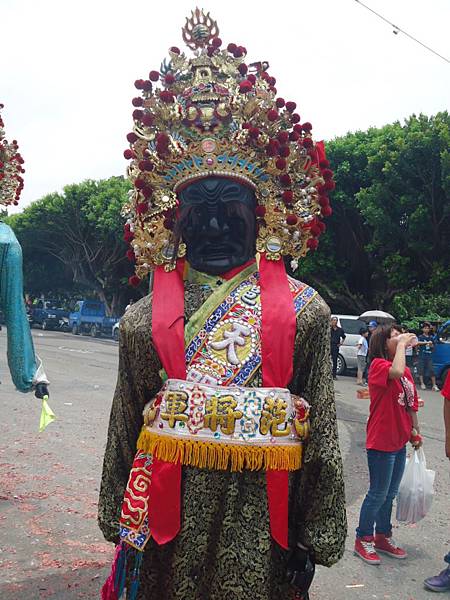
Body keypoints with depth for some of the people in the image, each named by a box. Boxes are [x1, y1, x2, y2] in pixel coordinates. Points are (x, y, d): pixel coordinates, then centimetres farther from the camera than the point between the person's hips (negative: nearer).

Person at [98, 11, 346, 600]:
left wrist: (313, 541, 0)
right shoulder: (145, 319, 1)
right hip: (169, 513, 2)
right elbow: (125, 429, 7)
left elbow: (321, 432, -2)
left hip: (259, 520, -1)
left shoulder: (302, 311, -4)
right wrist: (123, 525, 10)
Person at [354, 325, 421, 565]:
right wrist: (402, 344, -25)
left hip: (399, 441, 8)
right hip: (381, 442, -8)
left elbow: (411, 403, 17)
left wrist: (414, 430, 16)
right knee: (378, 494, 3)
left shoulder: (406, 371, 9)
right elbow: (396, 372, -37)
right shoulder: (378, 364, -15)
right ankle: (363, 540, 20)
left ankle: (383, 536, 35)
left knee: (390, 494, 19)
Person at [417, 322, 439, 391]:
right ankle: (422, 384, 8)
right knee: (421, 370, 0)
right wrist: (427, 342, -29)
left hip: (429, 356, 2)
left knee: (431, 370, -1)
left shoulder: (431, 337, 12)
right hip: (422, 356, -2)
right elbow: (418, 342, -18)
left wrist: (431, 345, -5)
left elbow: (433, 346, 18)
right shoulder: (420, 337, 1)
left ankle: (434, 385, -1)